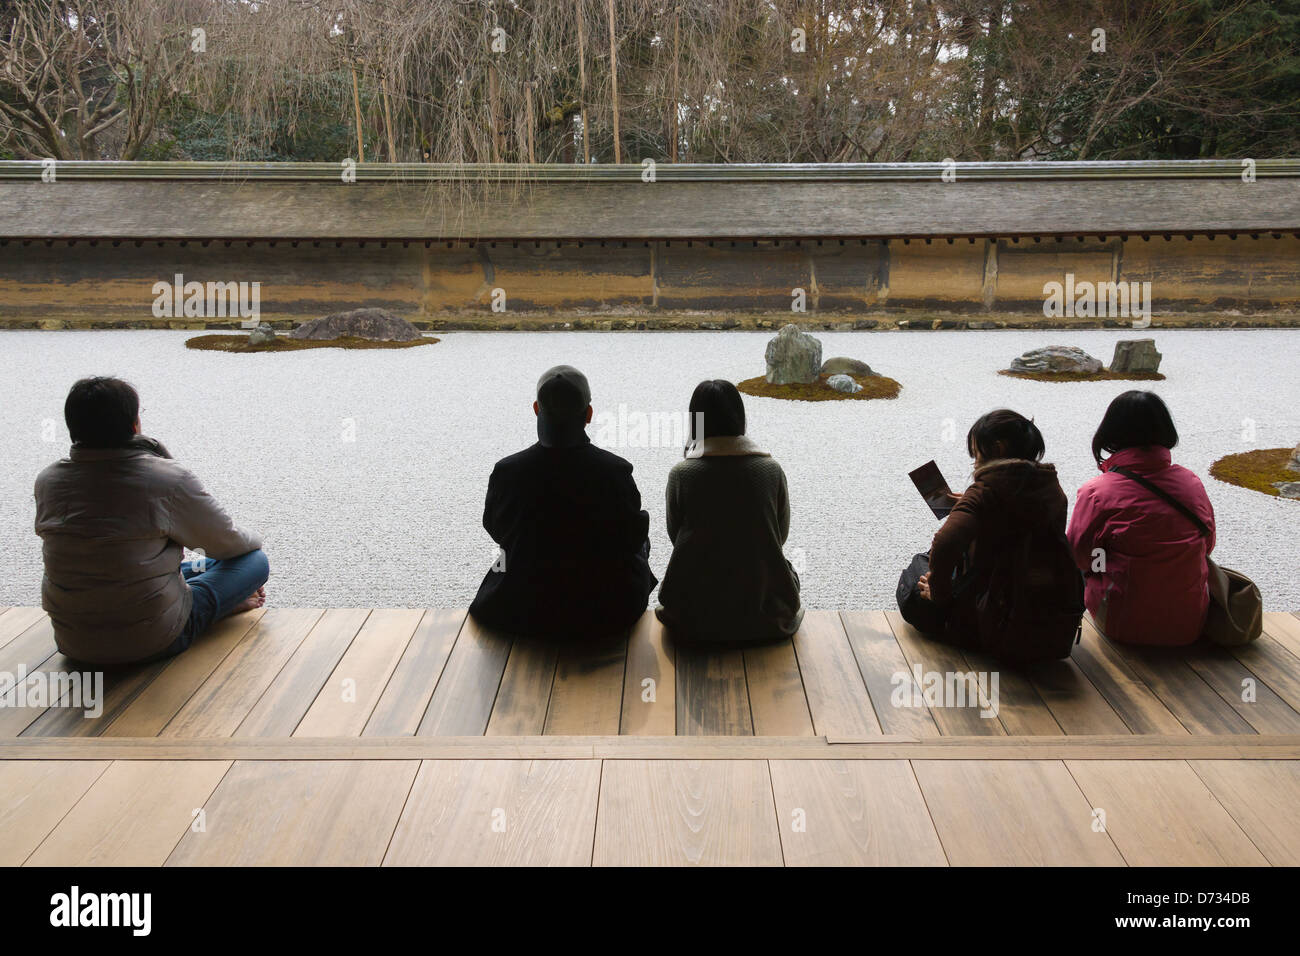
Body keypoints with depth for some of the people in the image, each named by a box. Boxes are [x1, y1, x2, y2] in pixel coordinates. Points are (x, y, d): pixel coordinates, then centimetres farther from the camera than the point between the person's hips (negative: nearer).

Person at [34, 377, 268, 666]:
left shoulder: (47, 481, -3)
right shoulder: (168, 479, -18)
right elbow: (226, 543, -4)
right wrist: (254, 542, 22)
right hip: (154, 642, -6)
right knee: (255, 560, 8)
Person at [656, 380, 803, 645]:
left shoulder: (681, 473, -10)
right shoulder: (771, 469, -6)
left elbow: (675, 534, 3)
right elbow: (781, 534, 5)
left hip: (694, 612, 0)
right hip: (764, 607, 0)